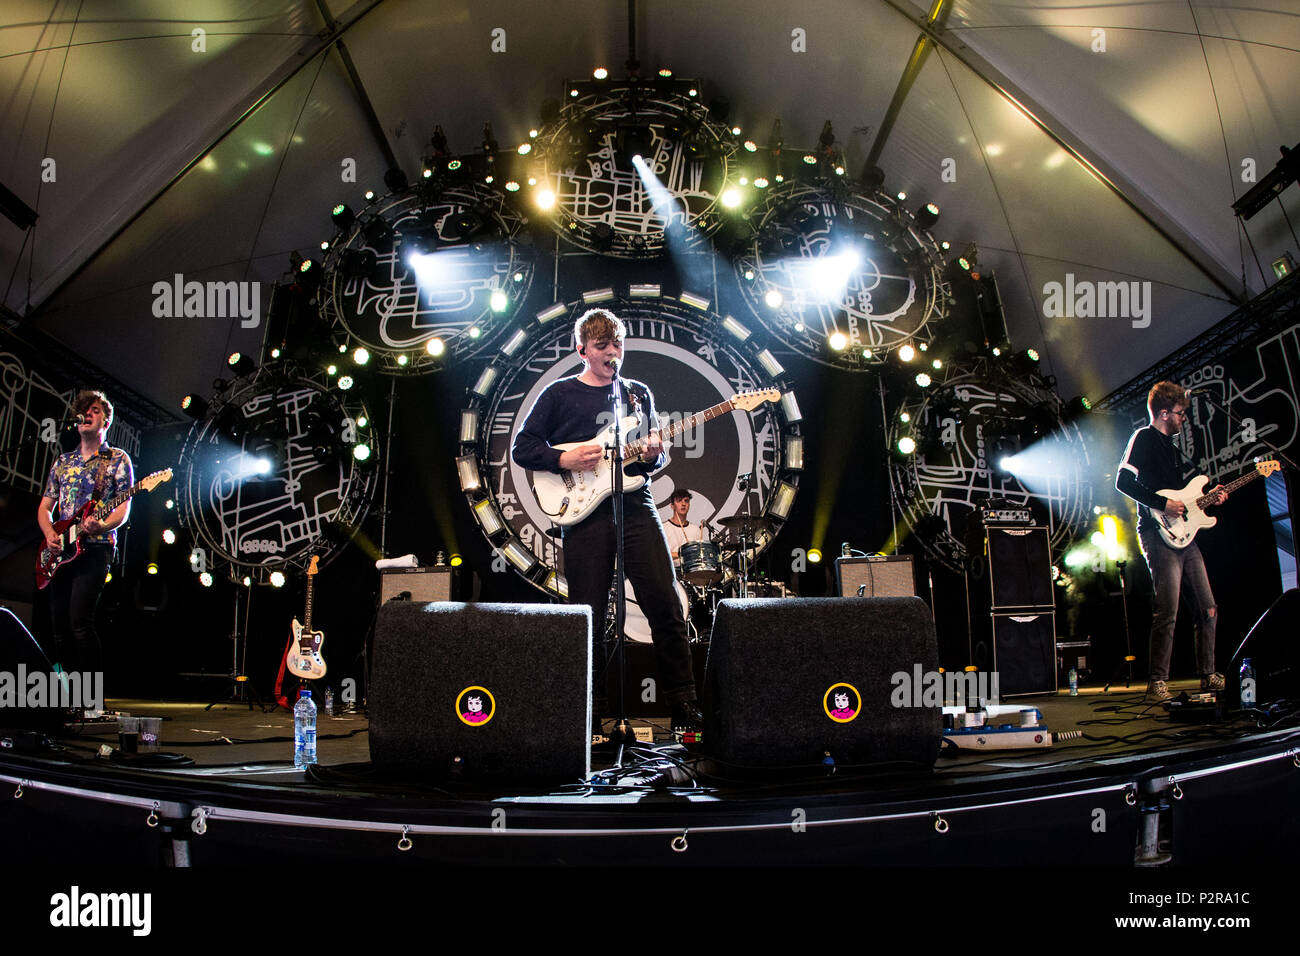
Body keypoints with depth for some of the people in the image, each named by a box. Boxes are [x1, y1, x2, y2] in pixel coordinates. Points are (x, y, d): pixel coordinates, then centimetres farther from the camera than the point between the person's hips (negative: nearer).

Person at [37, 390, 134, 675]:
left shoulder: (117, 459, 5)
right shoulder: (63, 461, 20)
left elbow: (124, 508, -2)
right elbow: (44, 507, 20)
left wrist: (102, 525, -22)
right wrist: (50, 534, 0)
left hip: (94, 547, -6)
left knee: (79, 622, -18)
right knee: (60, 628, 3)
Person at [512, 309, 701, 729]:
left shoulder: (639, 393, 18)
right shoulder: (559, 394, 8)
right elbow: (521, 447, 6)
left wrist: (653, 455, -3)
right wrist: (563, 459, -9)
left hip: (636, 506, 3)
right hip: (585, 510, -2)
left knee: (665, 604, -3)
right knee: (588, 615, 0)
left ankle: (684, 704, 5)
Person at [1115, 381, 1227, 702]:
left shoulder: (1170, 445, 24)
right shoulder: (1143, 438, -4)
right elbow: (1124, 481, -17)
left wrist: (1206, 498, 15)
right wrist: (1163, 504, -19)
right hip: (1158, 534, -9)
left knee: (1208, 609, 9)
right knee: (1168, 612, -14)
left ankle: (1208, 675, 19)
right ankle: (1157, 684, -9)